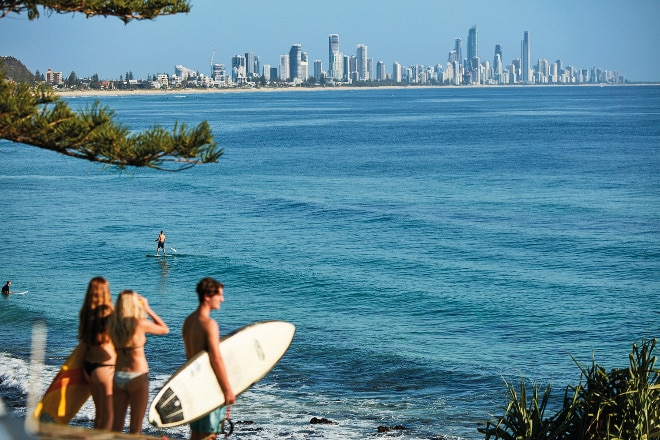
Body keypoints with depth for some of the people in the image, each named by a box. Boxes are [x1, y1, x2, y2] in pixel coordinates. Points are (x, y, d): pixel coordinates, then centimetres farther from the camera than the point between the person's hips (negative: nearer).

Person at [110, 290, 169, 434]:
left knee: (116, 425, 10)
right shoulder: (140, 324, -15)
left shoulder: (113, 324, -3)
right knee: (135, 427, 4)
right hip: (137, 377, -4)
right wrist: (148, 310, 4)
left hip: (118, 377, 4)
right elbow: (165, 329, 0)